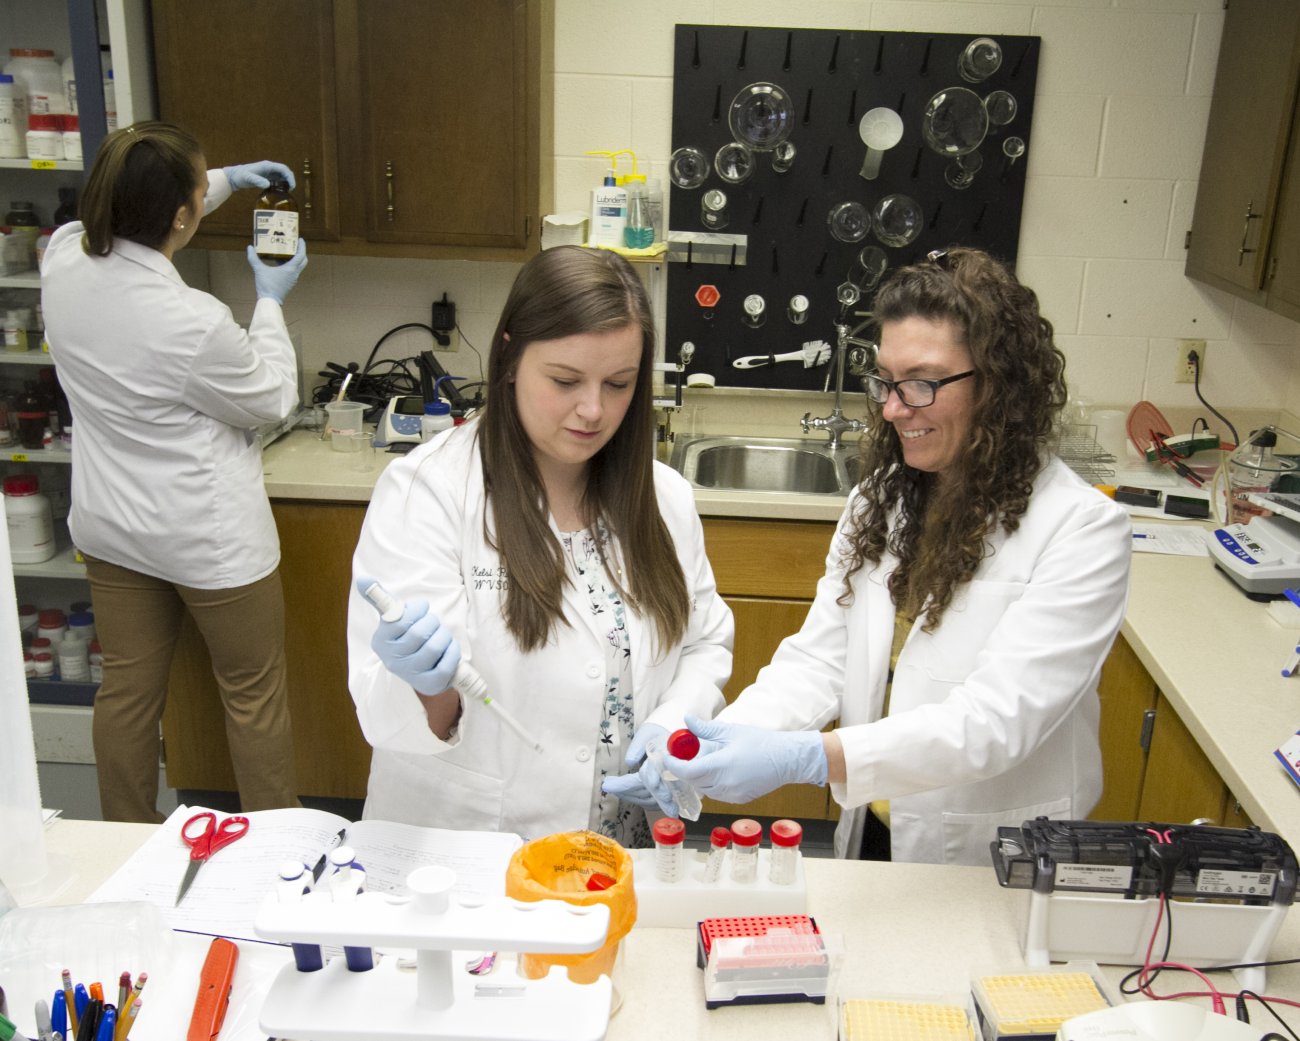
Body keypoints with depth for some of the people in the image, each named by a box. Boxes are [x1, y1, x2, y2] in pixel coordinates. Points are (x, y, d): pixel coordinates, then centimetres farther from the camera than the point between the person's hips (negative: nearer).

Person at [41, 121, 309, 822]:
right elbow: (272, 399, -11)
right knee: (254, 693, 12)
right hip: (210, 539, -7)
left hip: (110, 526, 7)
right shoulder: (193, 323, -30)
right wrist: (270, 303, 0)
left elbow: (134, 217, 15)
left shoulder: (63, 258, -9)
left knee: (127, 688, 20)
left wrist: (224, 181, 17)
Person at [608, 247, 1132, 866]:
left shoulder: (1083, 530, -16)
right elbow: (818, 660, -2)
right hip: (870, 839, 4)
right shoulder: (878, 501, 5)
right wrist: (723, 737, -21)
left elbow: (996, 720, -25)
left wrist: (805, 758, -35)